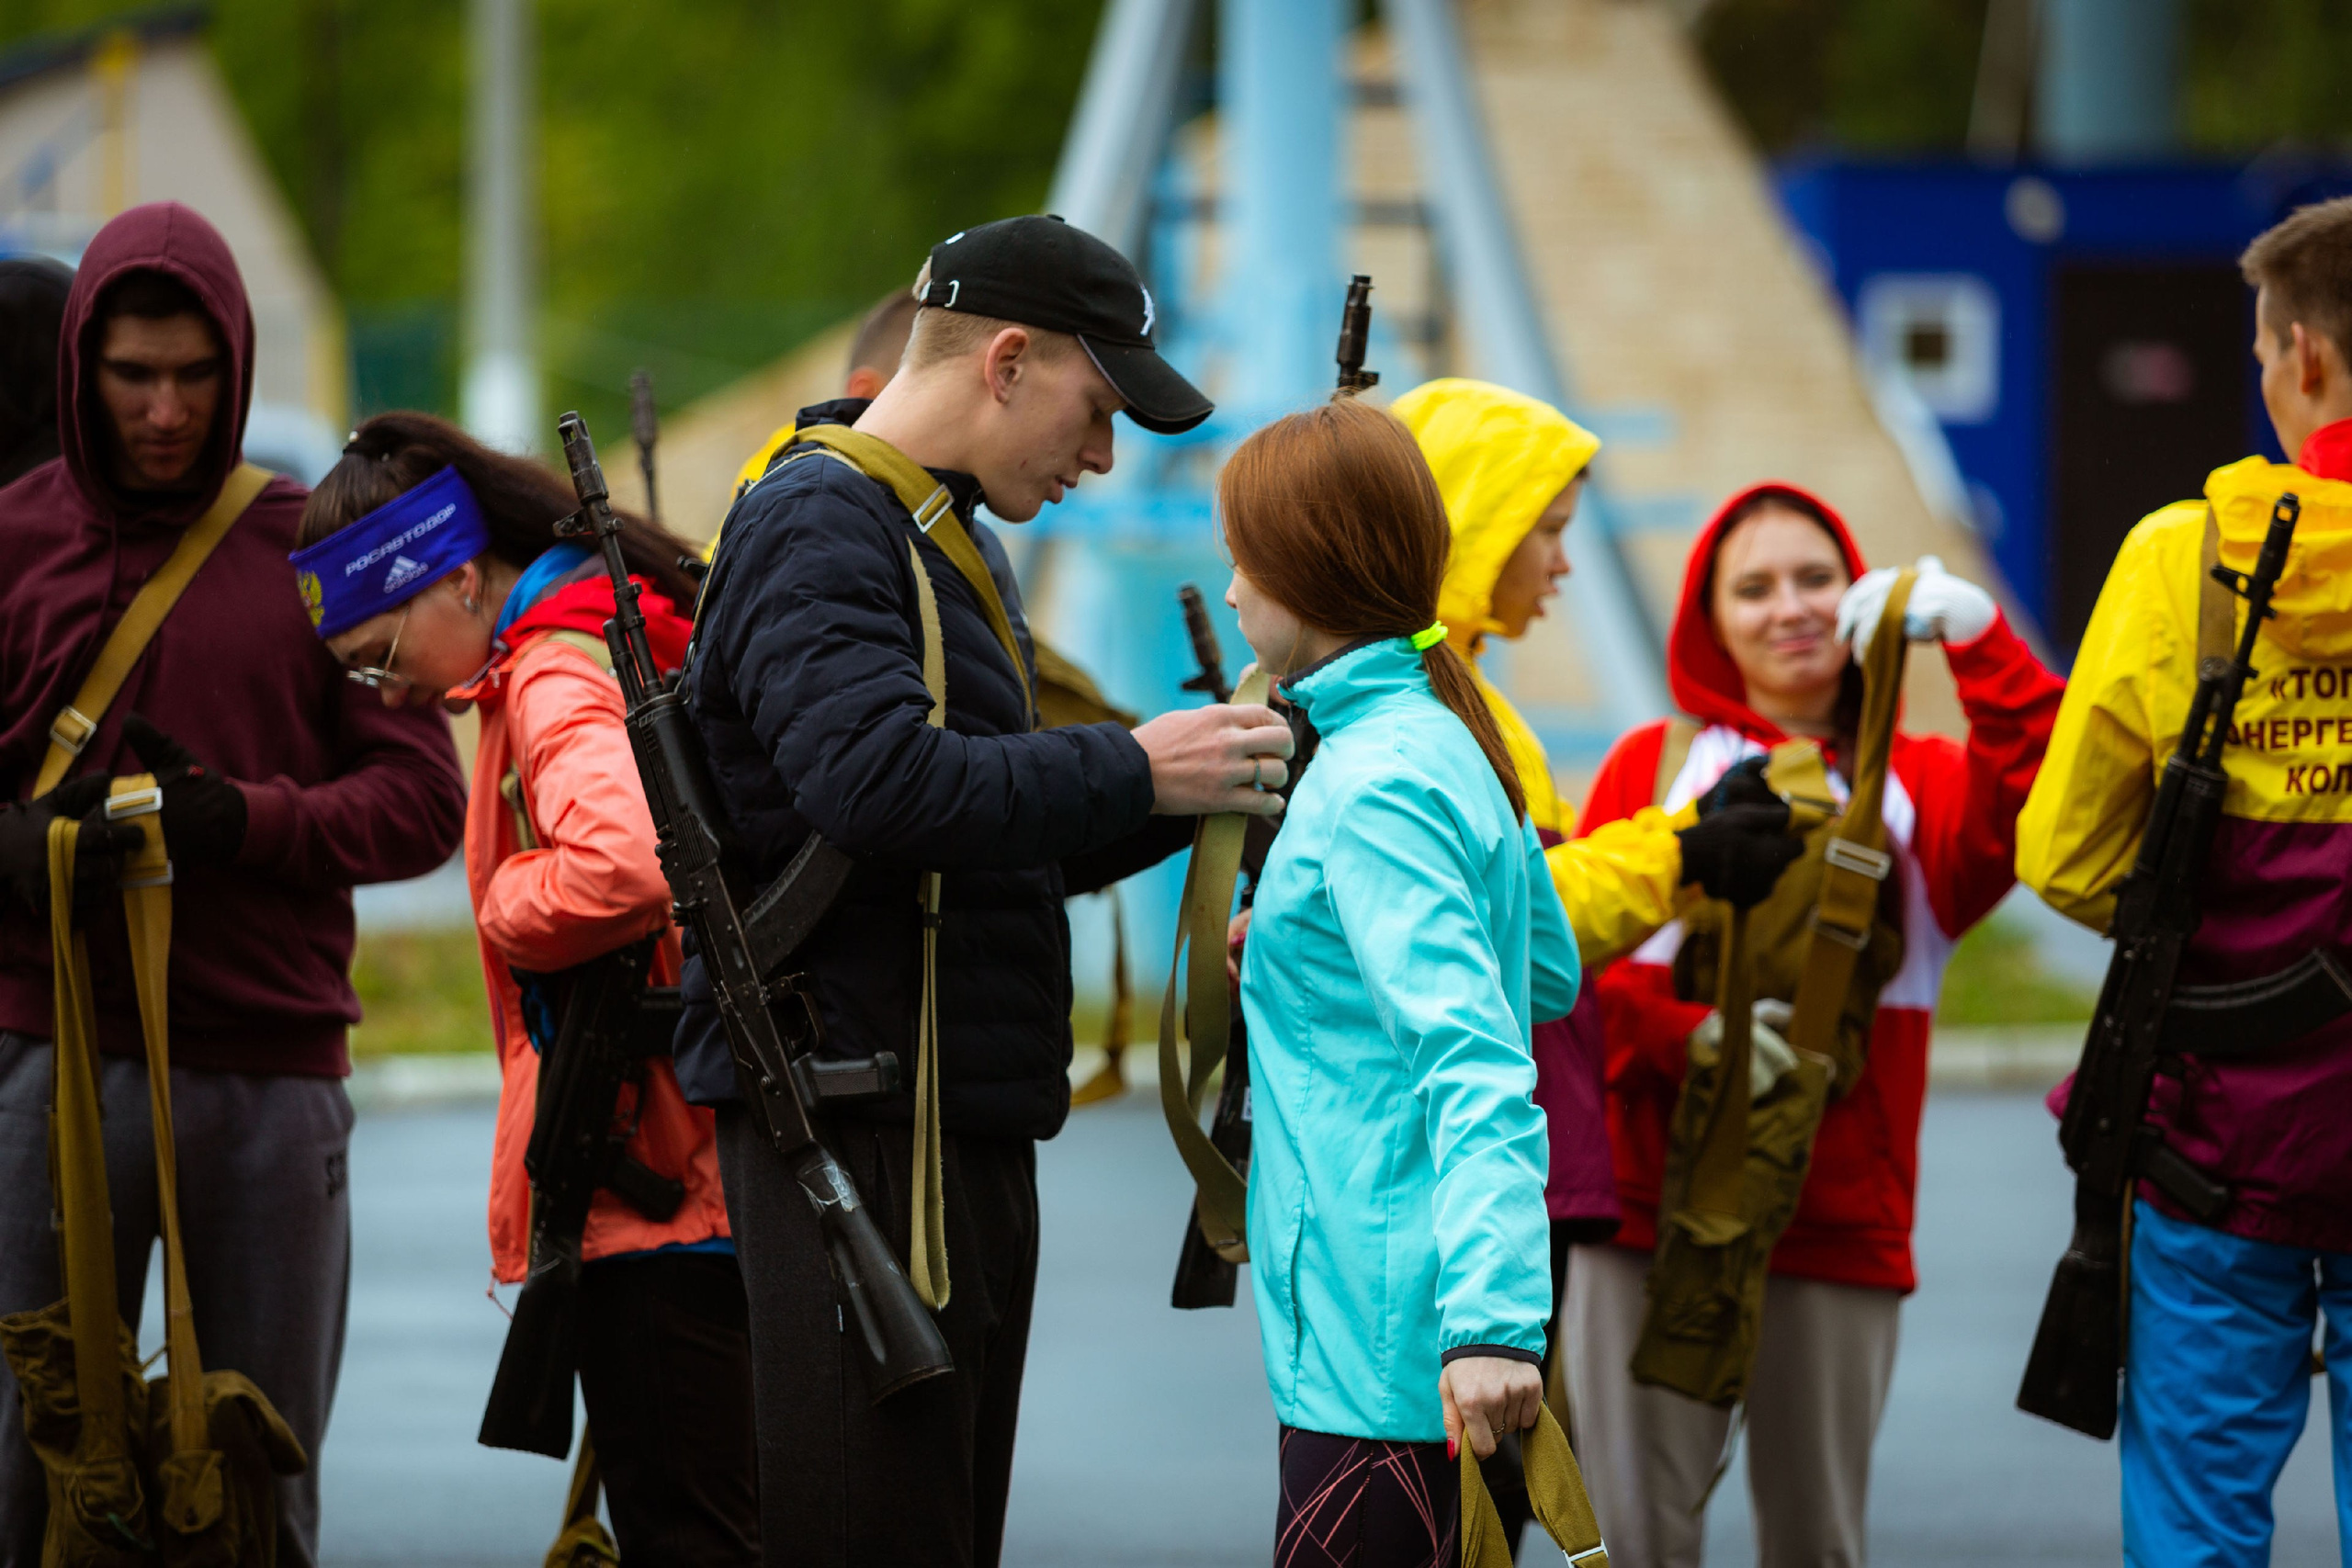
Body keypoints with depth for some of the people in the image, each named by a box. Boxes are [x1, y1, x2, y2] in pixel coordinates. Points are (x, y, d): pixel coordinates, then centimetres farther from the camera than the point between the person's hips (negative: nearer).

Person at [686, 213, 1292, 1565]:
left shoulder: (958, 543, 22)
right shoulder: (817, 527, -10)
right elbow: (878, 783, -28)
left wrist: (1188, 792, 10)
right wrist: (1131, 774, -20)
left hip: (969, 1134, 10)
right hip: (858, 1126, -10)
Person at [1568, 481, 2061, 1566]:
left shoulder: (1920, 785, 10)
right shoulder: (1654, 766, 11)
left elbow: (2043, 804, -11)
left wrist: (1976, 635, -19)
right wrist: (1686, 1031, -17)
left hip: (1839, 1228, 1)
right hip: (1653, 1207, 0)